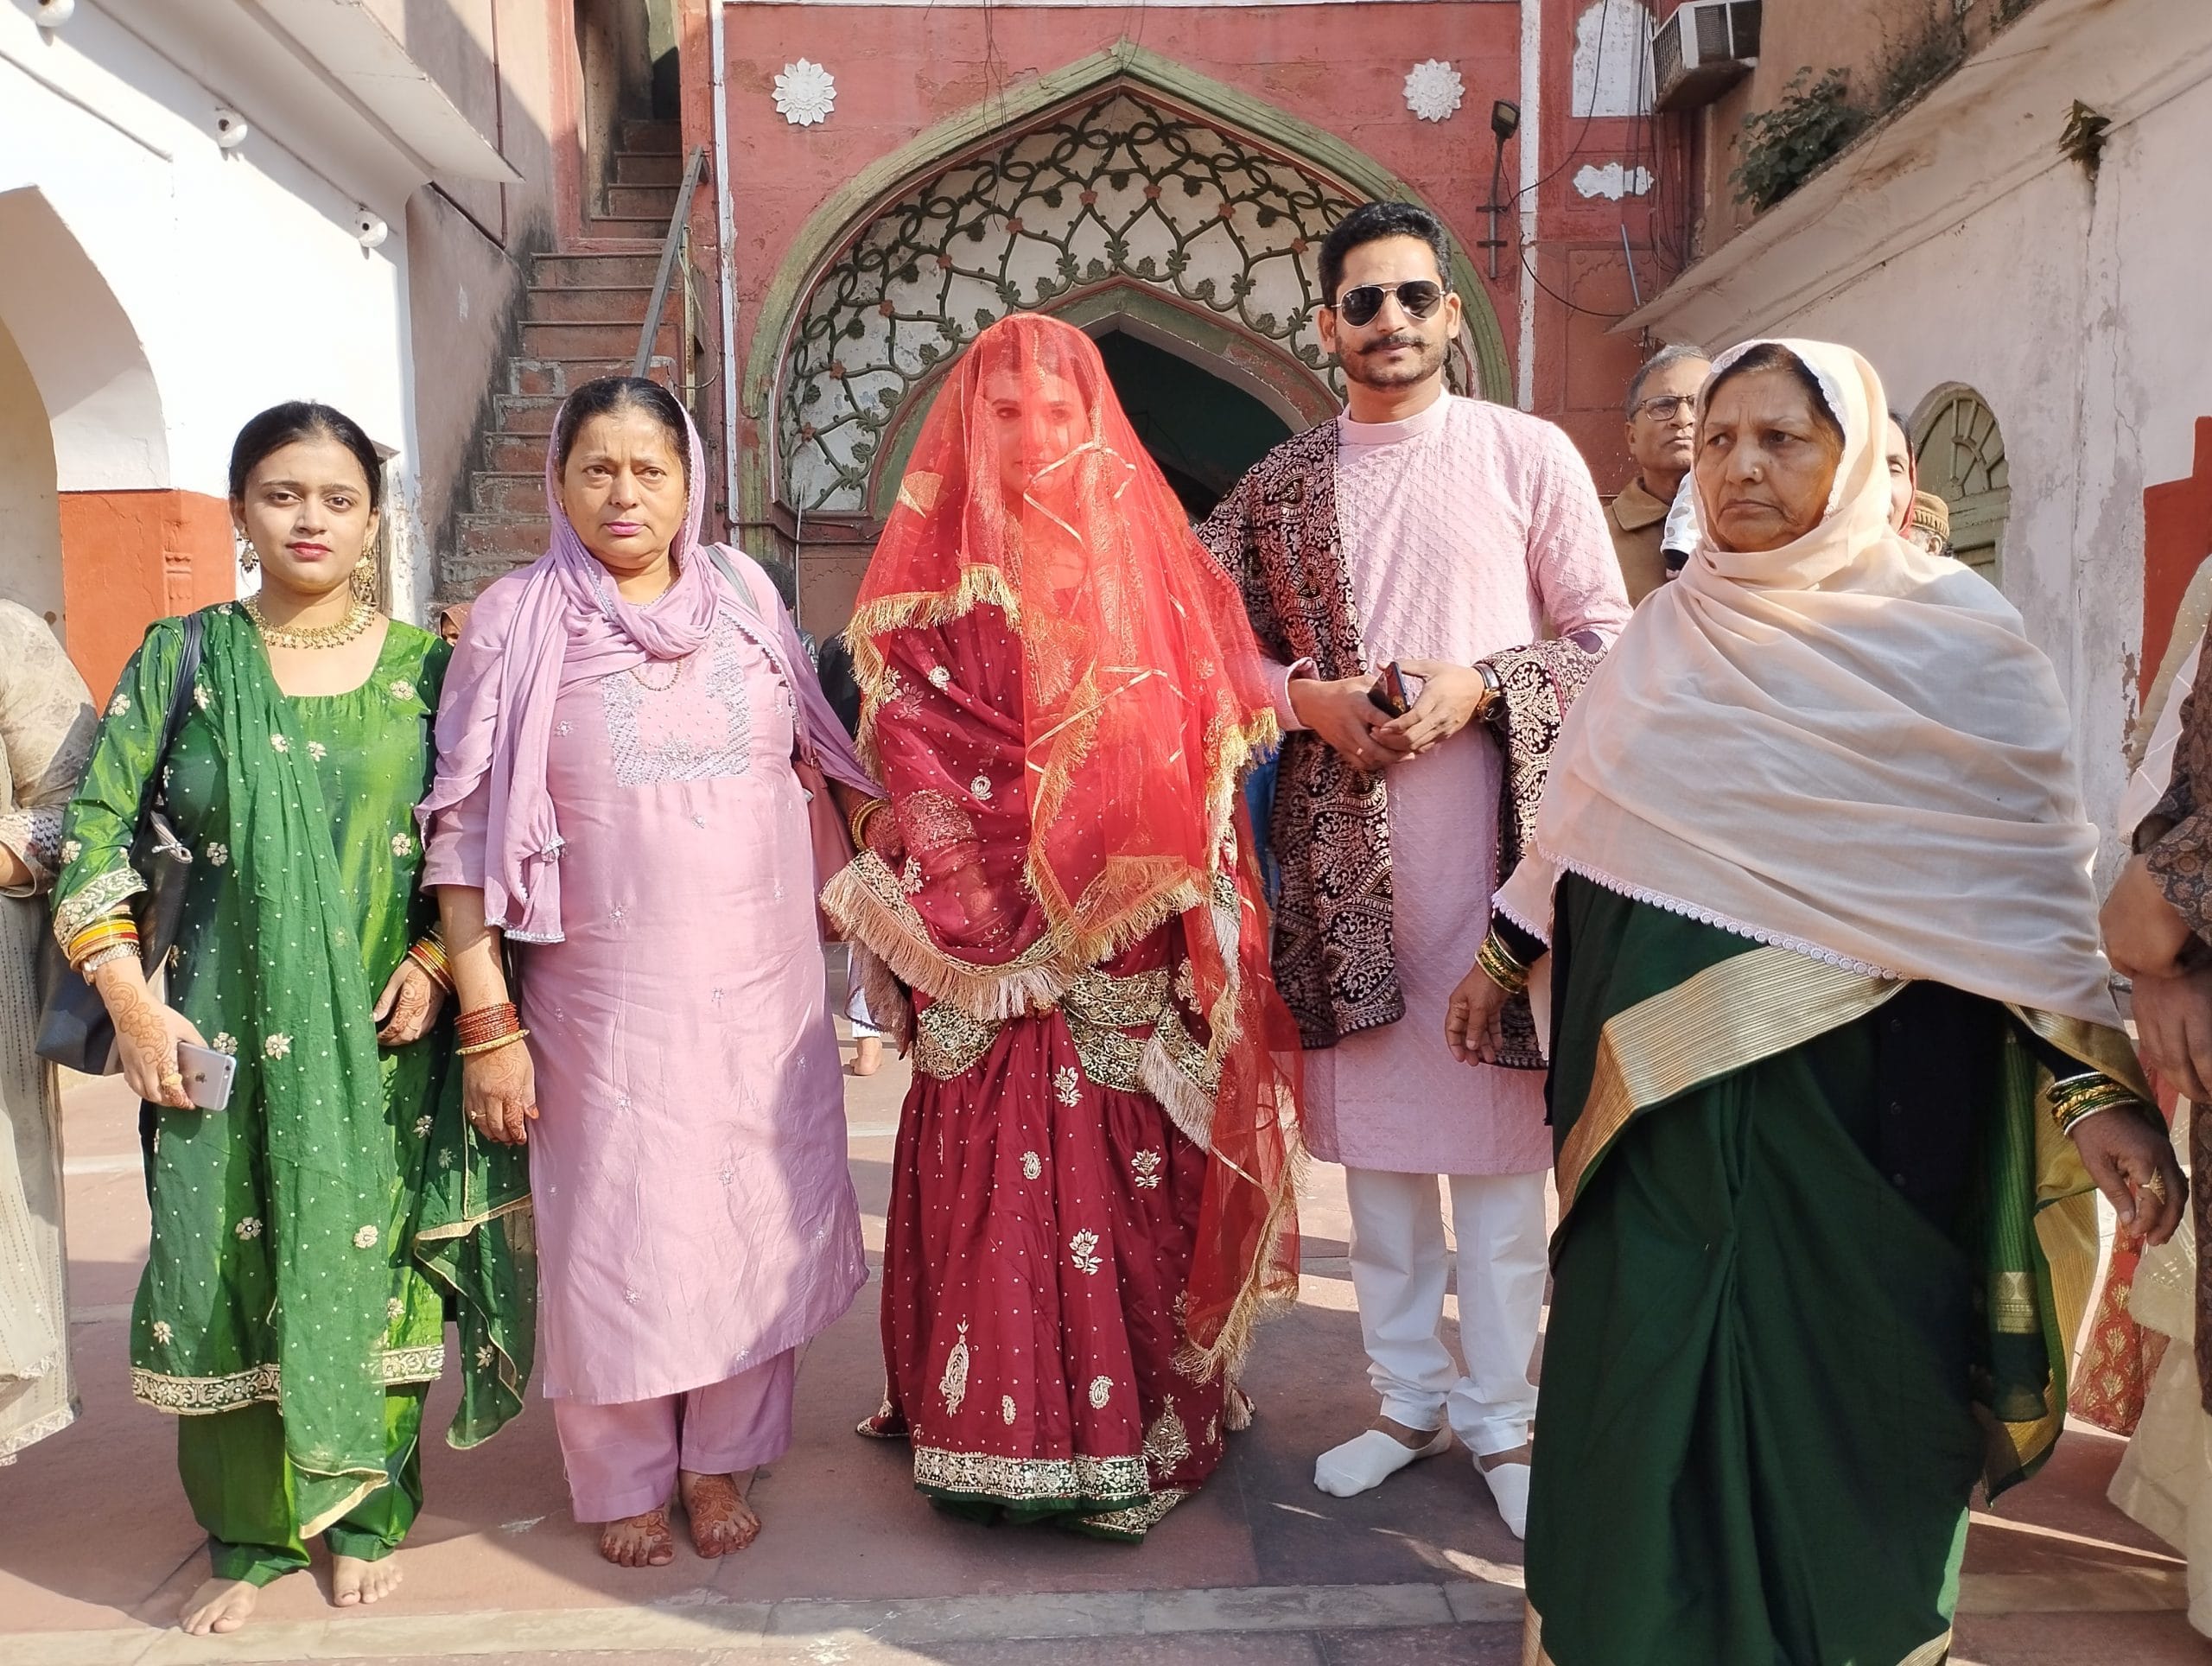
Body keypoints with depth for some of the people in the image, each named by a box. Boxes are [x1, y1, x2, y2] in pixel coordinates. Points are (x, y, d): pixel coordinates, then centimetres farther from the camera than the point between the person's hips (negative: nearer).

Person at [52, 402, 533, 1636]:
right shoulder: (182, 657, 4)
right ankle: (250, 1538, 24)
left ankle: (370, 1515, 25)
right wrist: (129, 994, -6)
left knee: (376, 1263, 5)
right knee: (231, 1267, 5)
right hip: (223, 1032, 1)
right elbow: (97, 827, 2)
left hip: (383, 1036, 0)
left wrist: (437, 957, -8)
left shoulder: (426, 666, 3)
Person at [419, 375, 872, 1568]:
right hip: (605, 997, -2)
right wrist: (486, 1021, -10)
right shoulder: (514, 625, -3)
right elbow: (464, 831, -5)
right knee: (618, 1229, 7)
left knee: (754, 1217, 10)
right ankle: (625, 1480, 30)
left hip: (761, 986, 3)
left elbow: (816, 757, 13)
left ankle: (721, 1458, 31)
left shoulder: (743, 596, 5)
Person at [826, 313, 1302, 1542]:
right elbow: (915, 748, 0)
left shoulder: (1147, 546, 9)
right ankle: (997, 1433, 16)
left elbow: (1210, 724, 6)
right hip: (986, 944, 0)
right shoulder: (932, 567, 7)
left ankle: (1145, 1420, 18)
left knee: (1134, 1170, 3)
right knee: (994, 1171, 1)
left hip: (1133, 934, 1)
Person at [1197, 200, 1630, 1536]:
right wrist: (1313, 698, -7)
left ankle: (1501, 1410, 19)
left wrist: (1477, 687, -13)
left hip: (1492, 834, -2)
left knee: (1500, 1128, 2)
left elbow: (1606, 636, 2)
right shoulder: (1281, 483, 10)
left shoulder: (1530, 454, 3)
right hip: (1343, 840, 3)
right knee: (1372, 1129, 10)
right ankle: (1409, 1393, 26)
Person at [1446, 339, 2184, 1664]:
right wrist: (1506, 955, 19)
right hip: (1659, 1067, 4)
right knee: (1645, 1353, 11)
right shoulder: (1672, 632, 7)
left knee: (1834, 1379, 9)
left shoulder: (1952, 634, -6)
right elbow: (1583, 817, 16)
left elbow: (2033, 881, -7)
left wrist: (2097, 1086, -14)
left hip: (1851, 1078, -4)